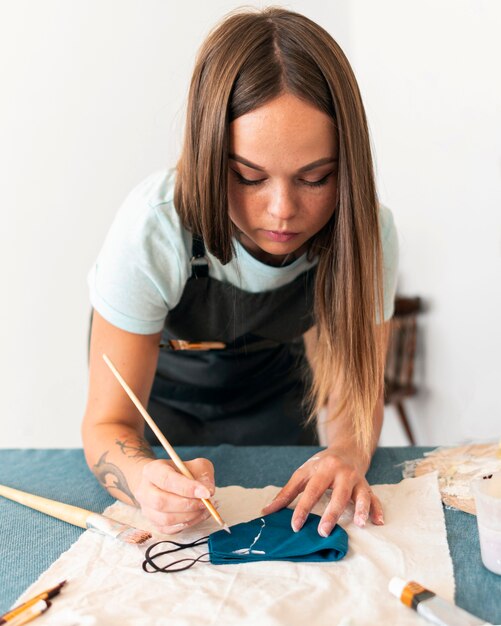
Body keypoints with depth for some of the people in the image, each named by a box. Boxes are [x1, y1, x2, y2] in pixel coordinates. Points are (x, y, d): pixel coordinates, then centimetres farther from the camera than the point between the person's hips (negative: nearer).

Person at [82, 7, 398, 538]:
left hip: (272, 383, 2)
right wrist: (145, 480, -54)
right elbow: (108, 423, -32)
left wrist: (348, 454, -42)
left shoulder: (364, 230, -30)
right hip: (157, 385, -1)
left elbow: (354, 383, -20)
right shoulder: (153, 231, -39)